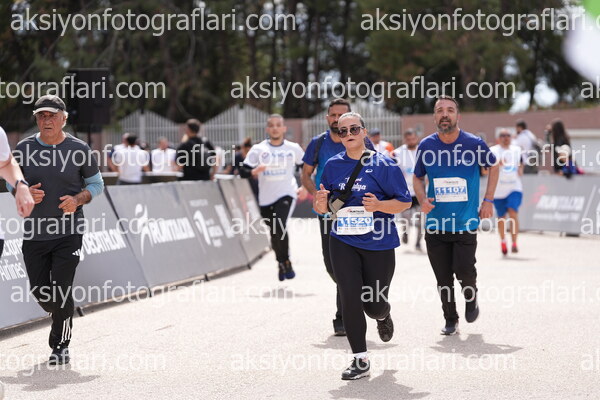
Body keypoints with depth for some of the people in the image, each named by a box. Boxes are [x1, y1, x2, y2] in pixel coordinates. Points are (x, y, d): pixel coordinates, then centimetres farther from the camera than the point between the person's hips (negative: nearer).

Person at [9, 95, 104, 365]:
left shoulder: (79, 149, -3)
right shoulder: (24, 148, 1)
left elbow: (96, 183, 8)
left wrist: (78, 200, -12)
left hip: (69, 233, -2)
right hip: (34, 232, 3)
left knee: (62, 290, -7)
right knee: (39, 291, 7)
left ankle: (60, 345, 11)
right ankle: (62, 316, 40)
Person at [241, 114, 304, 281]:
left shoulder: (293, 148, 2)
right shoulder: (258, 149, -1)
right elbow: (244, 171, -3)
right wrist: (254, 171, -23)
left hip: (286, 194, -2)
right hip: (266, 198, 2)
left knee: (279, 227, -24)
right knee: (274, 234, 11)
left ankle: (285, 262, -7)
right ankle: (282, 262, 35)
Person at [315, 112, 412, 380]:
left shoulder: (382, 165, -6)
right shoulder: (333, 165, 6)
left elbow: (405, 202, -4)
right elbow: (322, 208, 14)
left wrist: (378, 205, -21)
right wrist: (322, 202, -11)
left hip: (379, 244, -2)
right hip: (343, 243, 2)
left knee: (374, 304, 5)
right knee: (350, 298, -8)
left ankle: (382, 317, 45)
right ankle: (360, 360, 3)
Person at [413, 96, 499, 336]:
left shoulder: (474, 144, -7)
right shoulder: (426, 146, -1)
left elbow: (493, 166, 12)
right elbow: (418, 178, 15)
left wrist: (488, 200, 5)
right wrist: (422, 200, -5)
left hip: (466, 223, -2)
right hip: (435, 224, 2)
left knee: (464, 271, -12)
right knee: (443, 279, 4)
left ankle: (471, 297, 22)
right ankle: (450, 321, 24)